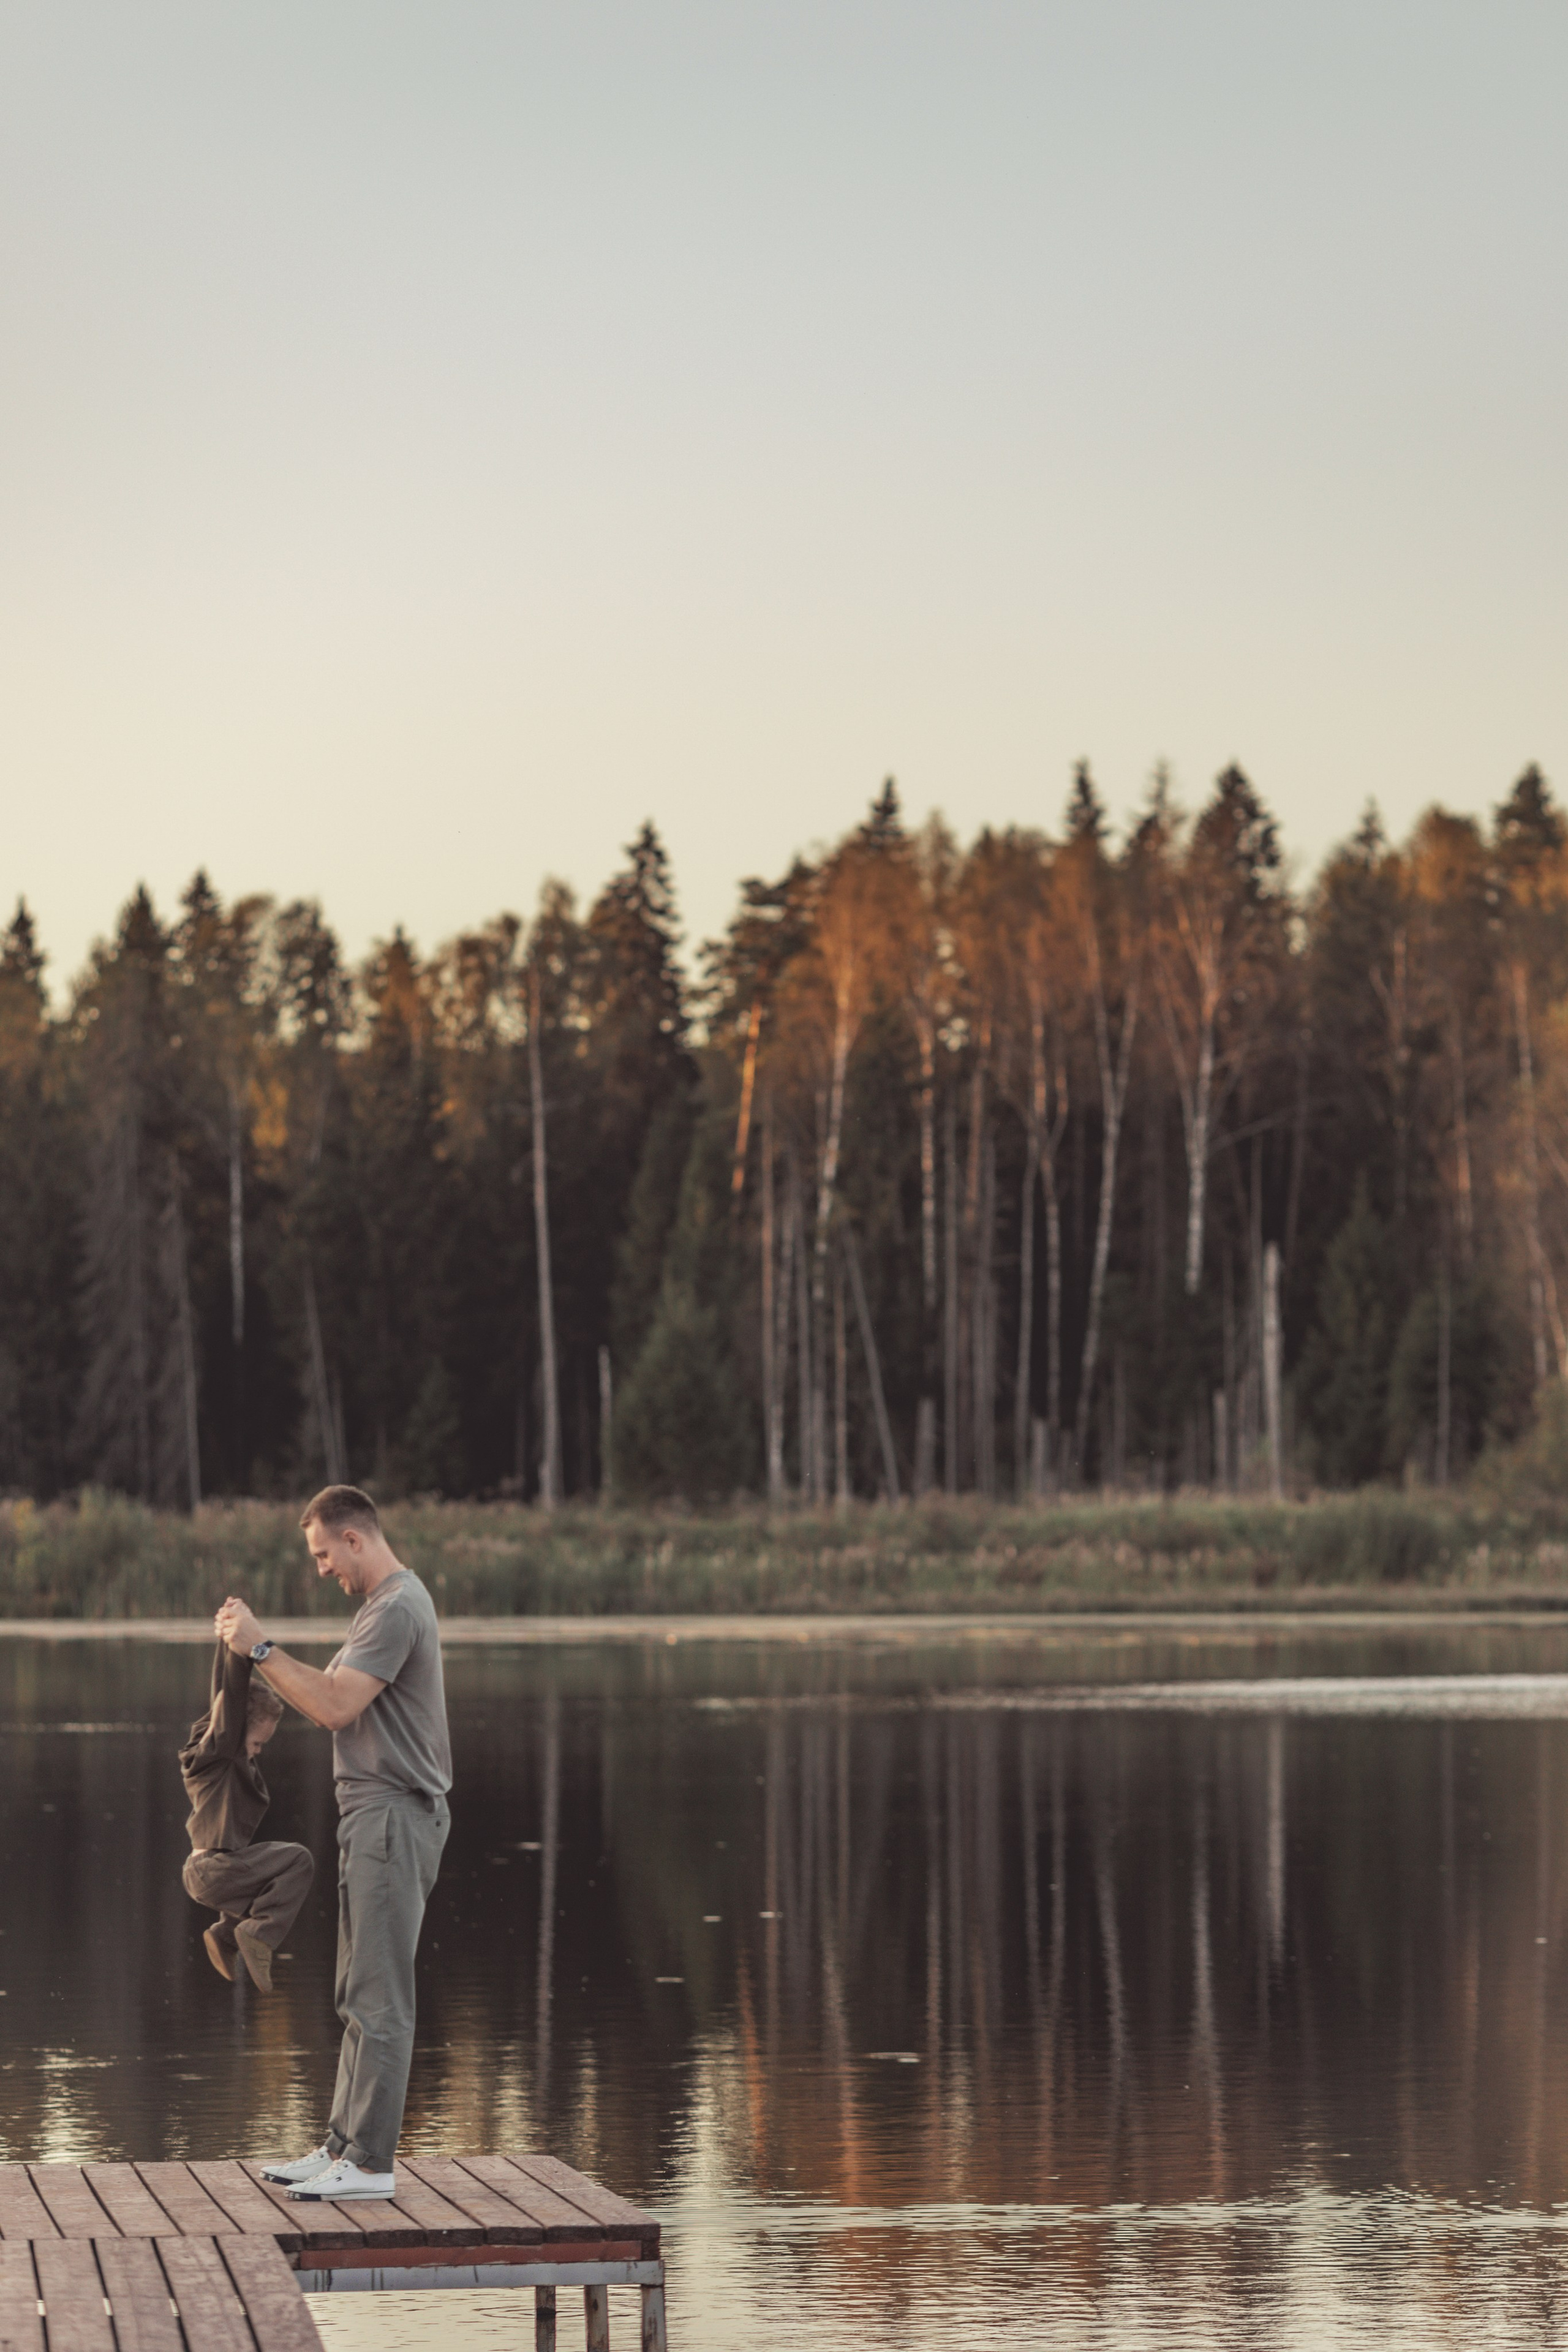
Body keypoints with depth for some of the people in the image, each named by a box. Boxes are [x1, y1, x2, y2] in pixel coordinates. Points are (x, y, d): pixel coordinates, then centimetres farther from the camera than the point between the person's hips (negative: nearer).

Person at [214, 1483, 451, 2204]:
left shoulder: (397, 1608, -16)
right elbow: (333, 1694, 20)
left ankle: (371, 2163, -7)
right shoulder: (383, 1604, 19)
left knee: (379, 1997, -8)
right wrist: (258, 1655, 14)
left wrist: (260, 1648, -17)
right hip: (375, 1818, 11)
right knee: (361, 1995, 14)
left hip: (392, 1819, -11)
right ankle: (344, 2145, 20)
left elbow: (335, 1706, -21)